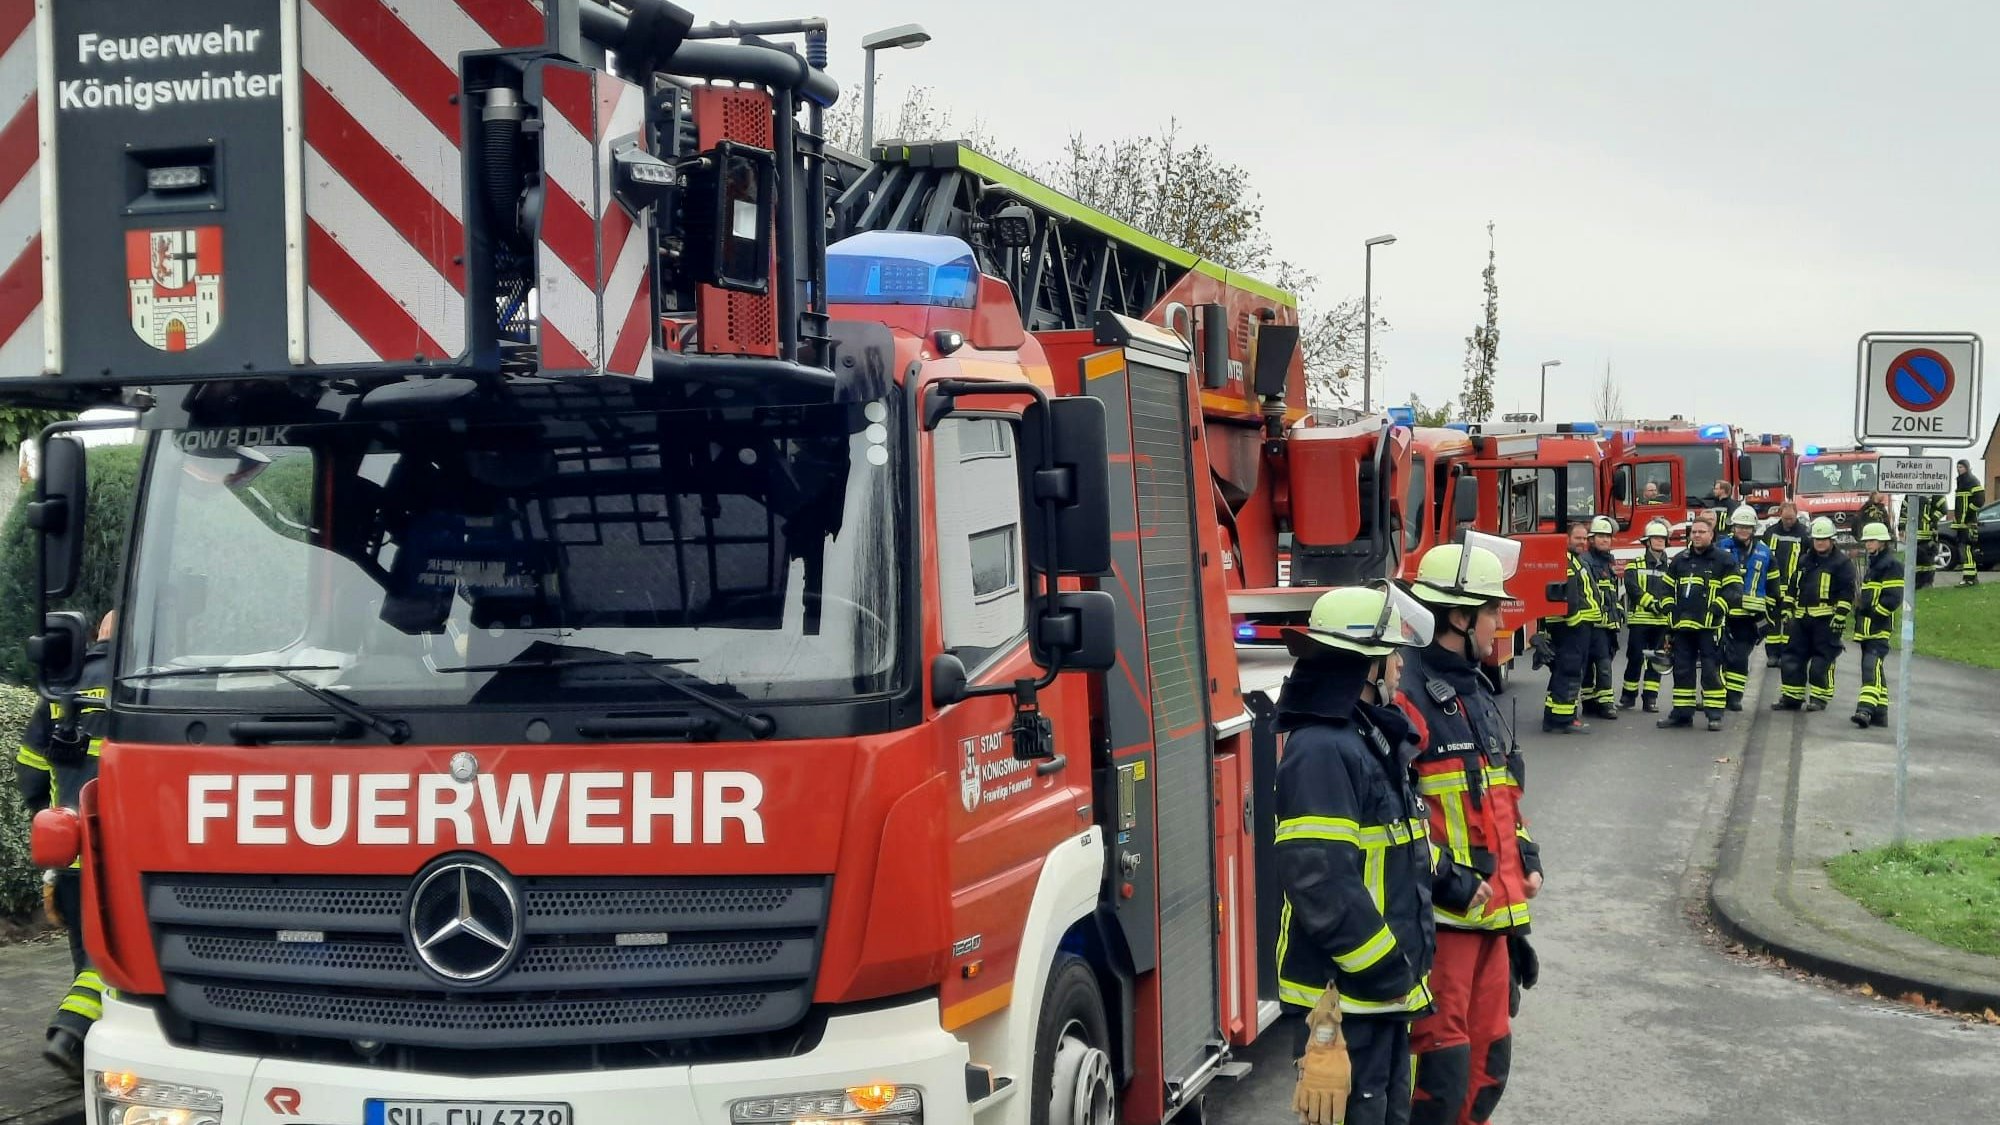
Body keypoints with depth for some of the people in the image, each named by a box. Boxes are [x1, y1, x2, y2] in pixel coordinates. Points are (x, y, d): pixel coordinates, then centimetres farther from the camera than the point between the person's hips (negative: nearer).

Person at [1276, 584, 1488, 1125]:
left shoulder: (1371, 740, 13)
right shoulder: (1322, 751, -21)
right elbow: (1320, 882, -28)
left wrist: (1455, 883, 25)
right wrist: (1385, 966, -22)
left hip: (1383, 984, 10)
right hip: (1345, 994, -10)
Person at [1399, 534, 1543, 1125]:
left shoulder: (1474, 689, 17)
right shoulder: (1406, 694, -15)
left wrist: (1524, 860, 15)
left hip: (1492, 910, 10)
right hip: (1437, 917, -9)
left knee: (1488, 1060, 16)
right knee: (1440, 1072, -7)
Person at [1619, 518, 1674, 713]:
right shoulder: (1635, 565, 4)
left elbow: (1675, 592, 4)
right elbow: (1632, 587, -10)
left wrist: (1667, 604, -16)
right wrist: (1652, 603, -18)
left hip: (1661, 622, 3)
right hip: (1639, 619, -3)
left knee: (1657, 660, 3)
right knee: (1635, 658, -1)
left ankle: (1650, 698, 7)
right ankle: (1629, 695, 12)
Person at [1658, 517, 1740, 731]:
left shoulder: (1723, 560, 0)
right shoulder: (1679, 560, 14)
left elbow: (1734, 589, -5)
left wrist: (1719, 606, -15)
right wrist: (1670, 609, 11)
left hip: (1709, 625, -5)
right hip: (1682, 624, 5)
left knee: (1711, 670, -4)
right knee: (1682, 669, 9)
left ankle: (1715, 714, 0)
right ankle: (1682, 713, 15)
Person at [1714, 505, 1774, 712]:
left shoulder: (1763, 553, 8)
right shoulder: (1721, 549, 1)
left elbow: (1771, 585, 14)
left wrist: (1770, 612, 12)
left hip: (1749, 616, 2)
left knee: (1740, 657, 6)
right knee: (1718, 655, -7)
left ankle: (1734, 696, 13)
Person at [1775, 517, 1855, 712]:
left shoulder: (1841, 563, -2)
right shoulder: (1804, 561, 17)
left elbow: (1847, 592, -8)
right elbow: (1793, 587, 24)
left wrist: (1840, 616, -15)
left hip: (1826, 619, -6)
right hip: (1802, 617, 6)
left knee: (1822, 659, -5)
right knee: (1793, 656, 5)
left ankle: (1820, 698, 3)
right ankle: (1791, 697, 11)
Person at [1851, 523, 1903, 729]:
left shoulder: (1892, 565, -8)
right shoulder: (1873, 564, 23)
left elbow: (1894, 598, -16)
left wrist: (1873, 612, -15)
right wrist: (1860, 609, 18)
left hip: (1879, 627, -10)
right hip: (1866, 627, 10)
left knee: (1871, 666, -21)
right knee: (1873, 669, 12)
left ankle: (1865, 709, -32)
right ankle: (1880, 712, 17)